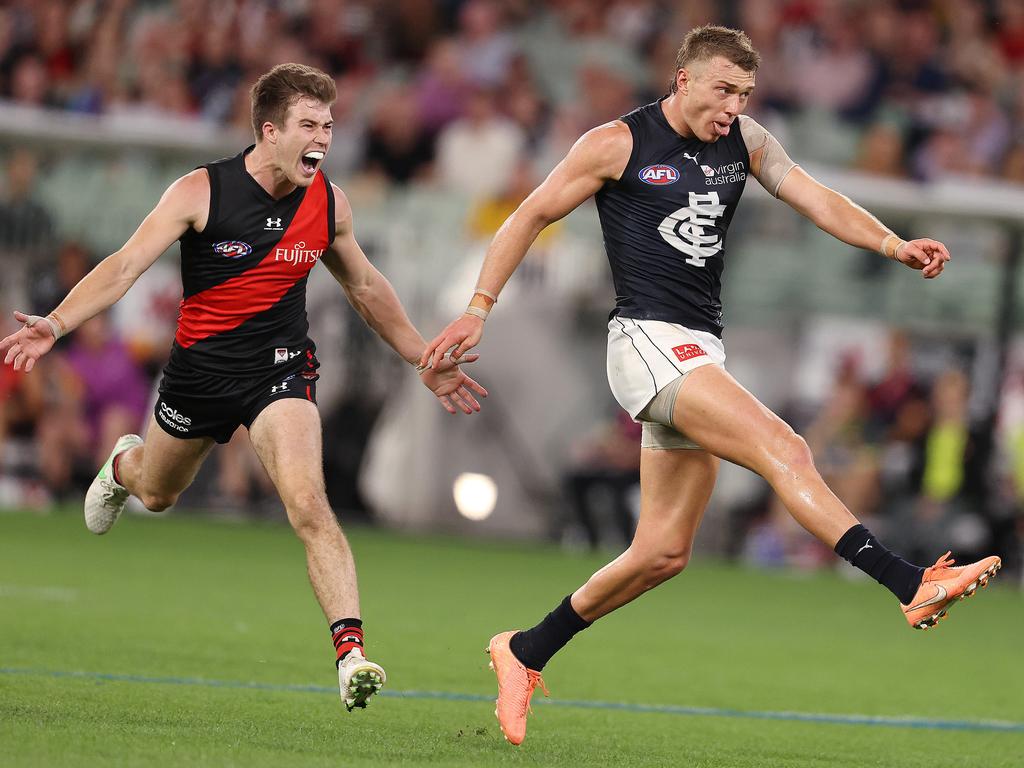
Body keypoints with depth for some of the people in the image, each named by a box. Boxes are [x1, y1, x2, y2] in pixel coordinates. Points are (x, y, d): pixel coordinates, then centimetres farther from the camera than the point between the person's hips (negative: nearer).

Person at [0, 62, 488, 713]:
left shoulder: (329, 203, -5)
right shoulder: (200, 193, -16)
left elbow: (366, 288, 12)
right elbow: (127, 265, -21)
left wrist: (425, 361, 16)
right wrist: (54, 325, -35)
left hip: (281, 371, 0)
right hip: (200, 368, 0)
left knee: (309, 505, -23)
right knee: (158, 493, 25)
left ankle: (352, 655, -29)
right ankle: (124, 466, 65)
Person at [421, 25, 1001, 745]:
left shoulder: (746, 141, 12)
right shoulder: (619, 144, -3)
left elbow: (816, 199, 4)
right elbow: (531, 216, 3)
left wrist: (894, 244, -13)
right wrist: (478, 309, 0)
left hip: (701, 356, 7)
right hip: (647, 341, -7)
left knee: (663, 553, 7)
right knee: (783, 448, -25)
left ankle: (525, 653, 22)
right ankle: (910, 584, -35)